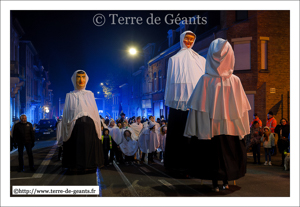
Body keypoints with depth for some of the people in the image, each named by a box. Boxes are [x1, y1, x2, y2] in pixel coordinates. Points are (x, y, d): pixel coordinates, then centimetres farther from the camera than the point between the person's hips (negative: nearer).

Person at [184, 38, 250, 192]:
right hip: (231, 127, 2)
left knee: (212, 152, 10)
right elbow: (241, 107, -2)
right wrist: (242, 128, 8)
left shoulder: (205, 80, -12)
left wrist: (195, 131, -5)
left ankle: (215, 183, 15)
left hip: (210, 127, -2)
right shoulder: (235, 81, -7)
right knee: (229, 153, 17)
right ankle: (226, 182, 25)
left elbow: (198, 107, -11)